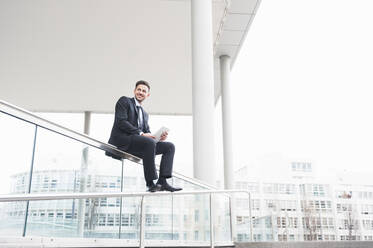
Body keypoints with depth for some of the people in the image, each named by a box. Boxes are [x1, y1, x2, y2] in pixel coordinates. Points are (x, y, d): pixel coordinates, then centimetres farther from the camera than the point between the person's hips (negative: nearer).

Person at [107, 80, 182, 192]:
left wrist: (159, 137, -4)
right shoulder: (124, 101, 7)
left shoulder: (145, 114, 29)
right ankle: (150, 183, -31)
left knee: (170, 146, -6)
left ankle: (162, 182, -20)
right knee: (150, 142, -35)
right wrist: (141, 134, -17)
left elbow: (147, 132, 19)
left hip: (137, 143, 8)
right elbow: (121, 122, -9)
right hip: (121, 140, -7)